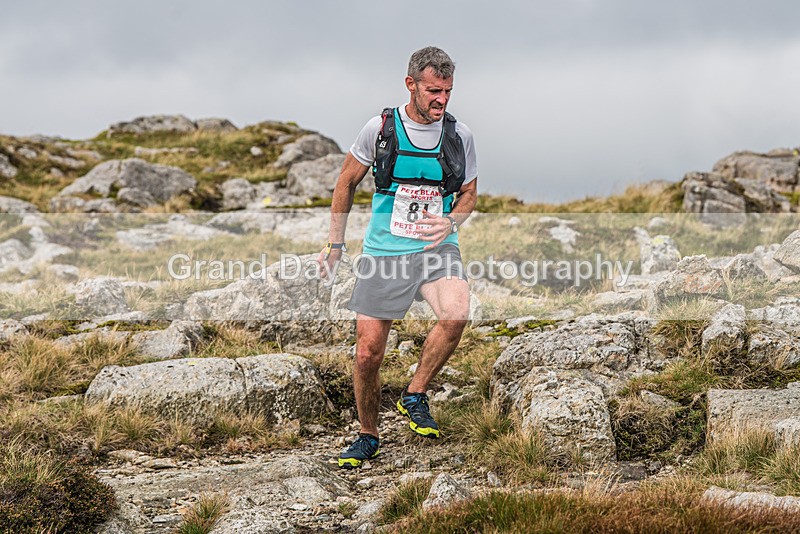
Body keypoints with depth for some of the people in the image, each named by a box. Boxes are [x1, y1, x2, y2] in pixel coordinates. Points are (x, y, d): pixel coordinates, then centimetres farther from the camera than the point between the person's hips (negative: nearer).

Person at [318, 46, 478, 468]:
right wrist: (336, 242, 11)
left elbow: (469, 193, 13)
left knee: (456, 314, -29)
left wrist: (451, 222, -9)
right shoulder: (381, 128, -4)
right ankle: (368, 436, 23)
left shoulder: (459, 135, 0)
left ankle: (415, 396, -6)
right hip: (384, 249, -1)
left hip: (436, 247, 1)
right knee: (368, 351, -1)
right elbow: (347, 182, 9)